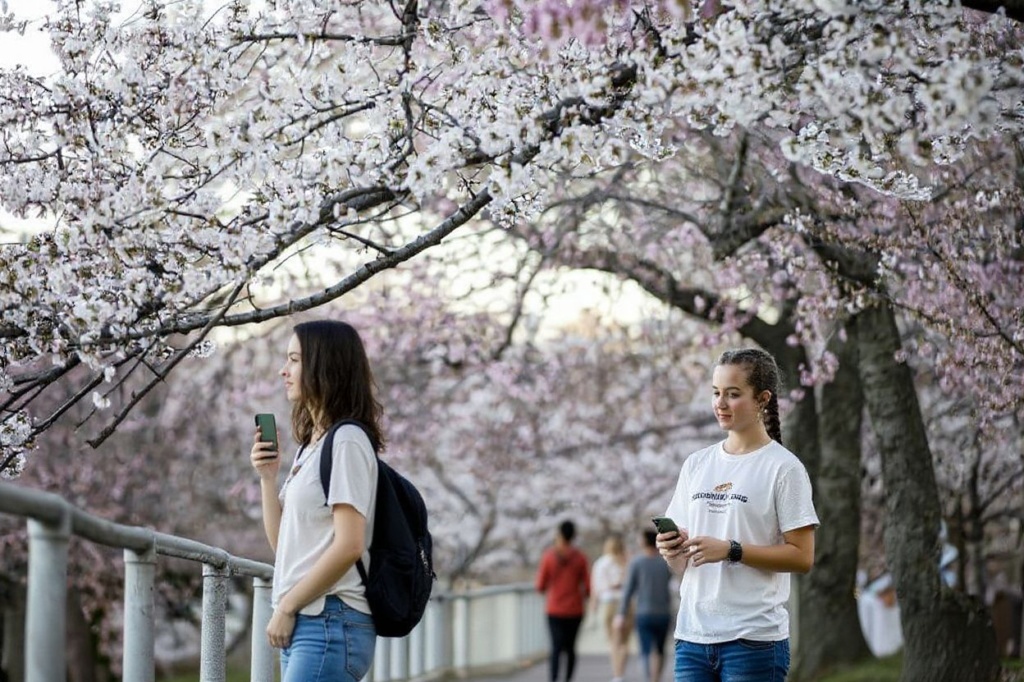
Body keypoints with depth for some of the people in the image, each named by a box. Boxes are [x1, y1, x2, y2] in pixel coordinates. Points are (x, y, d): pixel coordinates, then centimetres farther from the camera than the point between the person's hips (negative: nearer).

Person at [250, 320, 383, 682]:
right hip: (304, 625, 9)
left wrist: (286, 606, -12)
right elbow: (282, 543, 20)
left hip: (330, 622, -9)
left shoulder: (347, 441, -9)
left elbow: (348, 546, -17)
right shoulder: (309, 446, 19)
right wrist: (267, 477, 8)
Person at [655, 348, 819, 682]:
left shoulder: (783, 467, -4)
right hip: (692, 633, 6)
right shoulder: (696, 465, 13)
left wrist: (731, 550, -17)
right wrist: (672, 551, -6)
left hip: (754, 639, -6)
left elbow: (802, 557, -9)